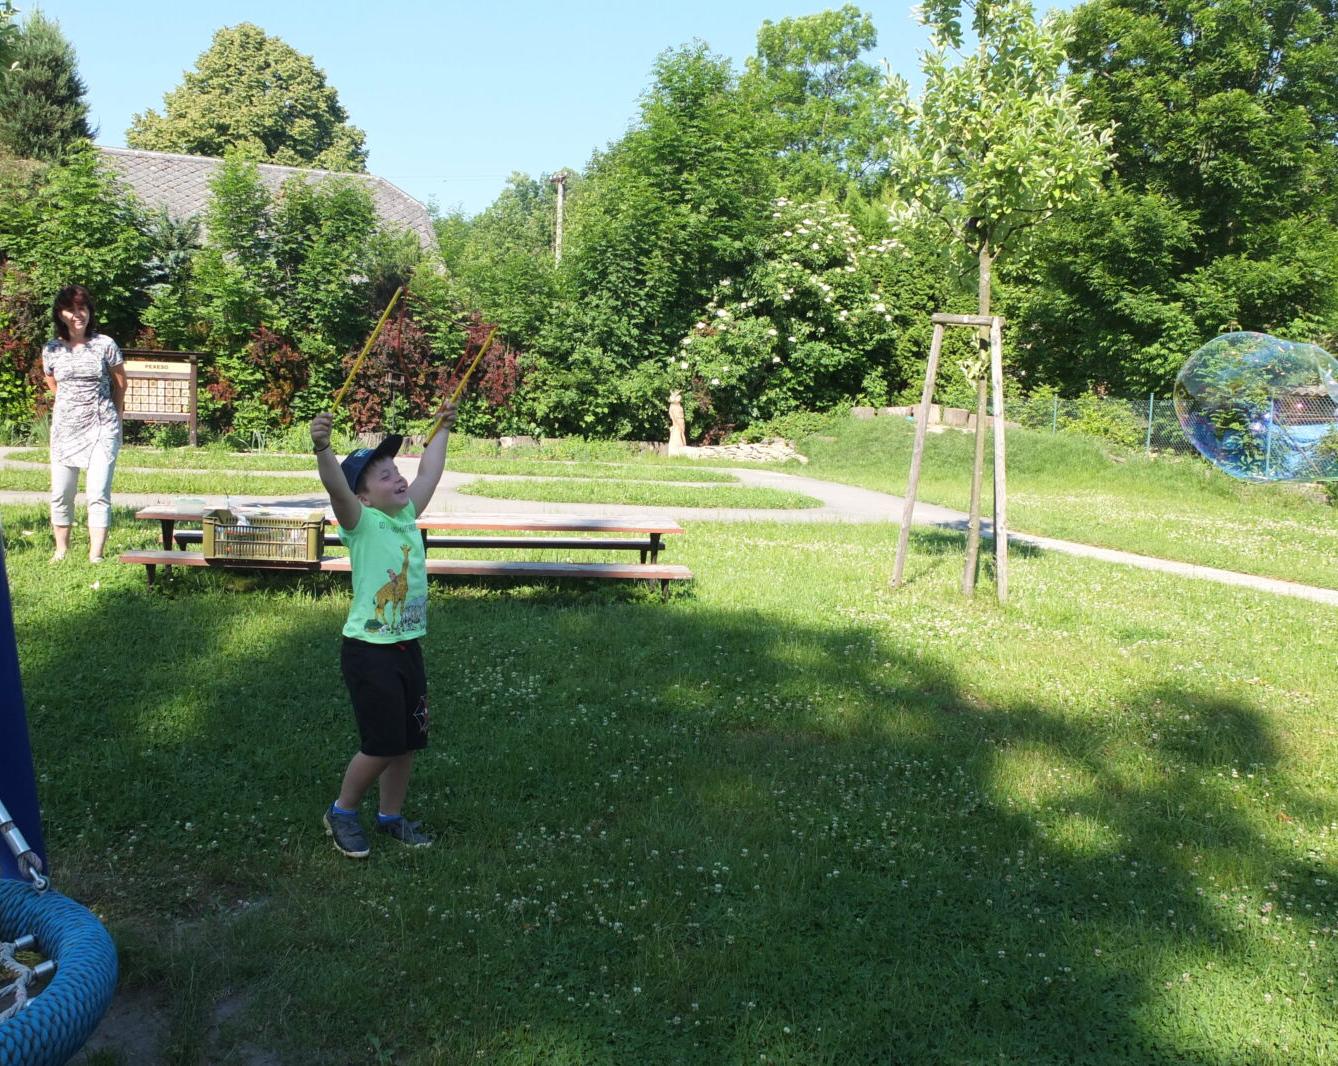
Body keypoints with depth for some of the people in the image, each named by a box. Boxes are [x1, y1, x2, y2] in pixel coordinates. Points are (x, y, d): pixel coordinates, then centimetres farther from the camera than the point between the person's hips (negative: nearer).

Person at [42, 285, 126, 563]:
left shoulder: (105, 344, -4)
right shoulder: (51, 350, 3)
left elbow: (120, 383, 9)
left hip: (102, 428, -3)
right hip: (65, 427, 3)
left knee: (98, 495, -9)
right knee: (61, 495, 6)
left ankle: (95, 556, -7)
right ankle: (61, 551, 21)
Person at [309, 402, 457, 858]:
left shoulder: (407, 516, 6)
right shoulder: (362, 523, -13)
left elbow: (429, 472, 20)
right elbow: (336, 487, -32)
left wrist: (442, 430, 30)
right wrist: (322, 449, -49)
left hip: (409, 648, 7)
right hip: (368, 652, -7)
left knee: (408, 740, 13)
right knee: (381, 745, -3)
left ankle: (391, 816, 31)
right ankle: (342, 813, 21)